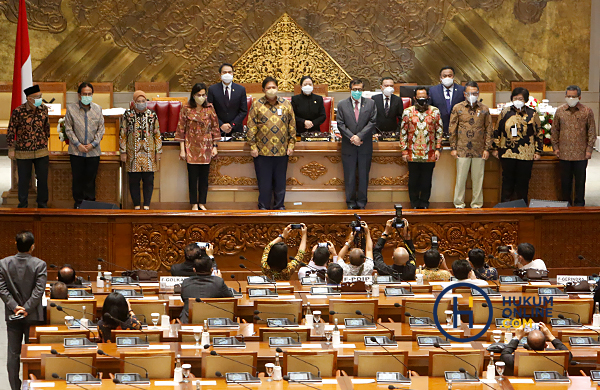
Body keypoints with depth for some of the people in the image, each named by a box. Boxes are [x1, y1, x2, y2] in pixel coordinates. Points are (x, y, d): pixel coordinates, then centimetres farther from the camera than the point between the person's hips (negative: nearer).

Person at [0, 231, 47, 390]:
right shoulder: (39, 264, -11)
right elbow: (39, 291, -16)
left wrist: (14, 307, -11)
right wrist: (27, 308, -14)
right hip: (33, 316, -1)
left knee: (13, 353, 8)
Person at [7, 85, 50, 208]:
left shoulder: (43, 109, -1)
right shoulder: (18, 111, -12)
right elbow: (11, 131, -4)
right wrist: (11, 149, -3)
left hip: (41, 151, 3)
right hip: (23, 153, -3)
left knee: (43, 179, 8)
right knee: (24, 180, 7)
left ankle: (42, 204, 23)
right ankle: (23, 204, 23)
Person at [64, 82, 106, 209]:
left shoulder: (97, 109, 3)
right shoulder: (71, 109, -2)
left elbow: (101, 129, 6)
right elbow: (68, 129, -2)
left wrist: (93, 144, -6)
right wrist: (78, 144, -10)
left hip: (93, 151, 1)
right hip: (76, 151, -1)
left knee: (90, 178, 5)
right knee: (78, 178, 3)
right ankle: (78, 202, 15)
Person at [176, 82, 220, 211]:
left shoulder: (210, 109, 3)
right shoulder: (186, 110, -2)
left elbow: (215, 128, 7)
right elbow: (181, 130, -1)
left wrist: (215, 146, 3)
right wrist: (182, 149, -4)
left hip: (206, 148, 2)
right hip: (191, 148, -1)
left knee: (204, 177, 6)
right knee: (193, 177, 2)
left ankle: (202, 203, 15)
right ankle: (194, 204, 11)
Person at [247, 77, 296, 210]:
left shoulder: (286, 104, 7)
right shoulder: (257, 105, 2)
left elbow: (292, 126, 10)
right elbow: (251, 127, 1)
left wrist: (291, 144, 5)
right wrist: (252, 146, -5)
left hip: (282, 150, 2)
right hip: (262, 150, -2)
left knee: (280, 180, 8)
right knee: (264, 181, 2)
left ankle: (279, 205, 19)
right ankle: (263, 206, 13)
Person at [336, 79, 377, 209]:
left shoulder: (370, 103, 4)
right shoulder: (342, 105, 5)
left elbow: (372, 122, -3)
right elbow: (340, 124, -1)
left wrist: (359, 136, -13)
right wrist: (352, 137, -13)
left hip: (365, 146, 0)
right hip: (348, 147, 0)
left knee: (363, 175, 5)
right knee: (350, 176, 4)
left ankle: (361, 202, 14)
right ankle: (351, 202, 13)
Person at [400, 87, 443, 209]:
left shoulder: (435, 112, 5)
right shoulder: (408, 112, 4)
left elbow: (439, 131, 8)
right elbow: (403, 132, 5)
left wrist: (438, 148, 2)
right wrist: (404, 150, 1)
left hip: (429, 154, 0)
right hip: (413, 154, 0)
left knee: (426, 180, 5)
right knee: (413, 180, 5)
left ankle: (424, 202, 17)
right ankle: (415, 203, 17)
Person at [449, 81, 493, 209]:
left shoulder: (484, 109, 6)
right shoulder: (458, 108, 2)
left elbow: (489, 130, 9)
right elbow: (452, 129, 5)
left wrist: (487, 149, 4)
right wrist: (453, 148, 1)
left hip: (479, 150, 1)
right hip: (462, 150, -1)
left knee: (478, 179, 5)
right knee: (461, 178, 1)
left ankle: (477, 204, 15)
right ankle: (459, 203, 11)